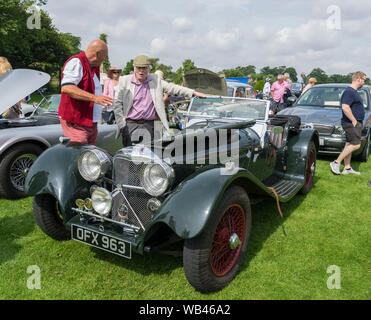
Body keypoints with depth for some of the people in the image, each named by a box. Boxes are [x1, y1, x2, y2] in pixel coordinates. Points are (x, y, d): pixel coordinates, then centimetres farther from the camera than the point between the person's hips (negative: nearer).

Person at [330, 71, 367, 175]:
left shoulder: (354, 92, 19)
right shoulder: (349, 92, -15)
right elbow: (345, 108, -26)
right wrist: (354, 120, -21)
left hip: (356, 123, 11)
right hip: (351, 123, -11)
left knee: (349, 145, 11)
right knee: (356, 144, -14)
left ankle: (347, 168, 15)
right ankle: (336, 163, -10)